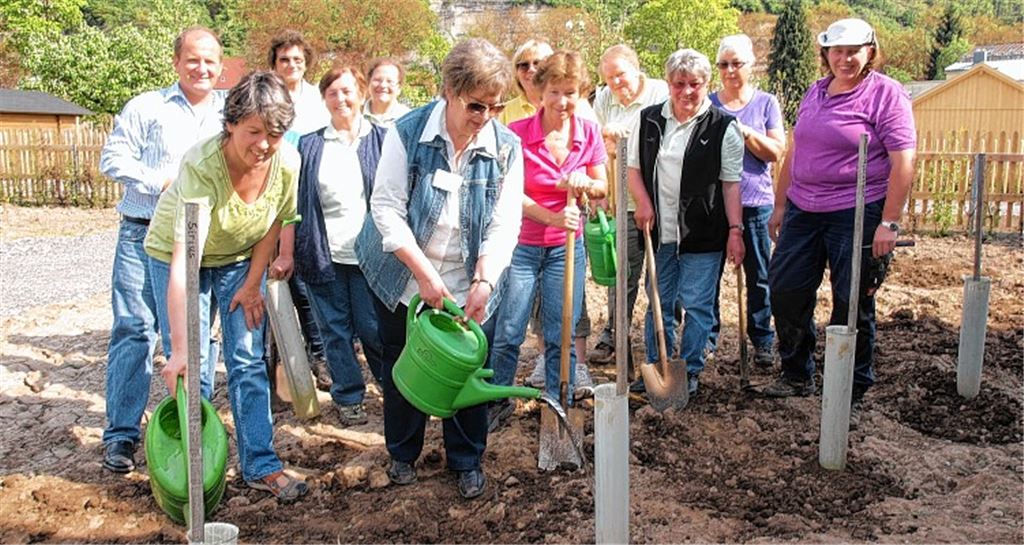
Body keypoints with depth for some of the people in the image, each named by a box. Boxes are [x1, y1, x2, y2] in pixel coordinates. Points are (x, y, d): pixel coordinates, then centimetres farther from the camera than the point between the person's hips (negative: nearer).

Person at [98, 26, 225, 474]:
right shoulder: (147, 108, 3)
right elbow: (112, 159, -2)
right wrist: (163, 182, -12)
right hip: (145, 234, -3)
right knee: (134, 329, -4)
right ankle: (122, 434, 4)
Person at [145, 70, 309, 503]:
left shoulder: (287, 162, -24)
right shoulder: (201, 165, -37)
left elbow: (275, 222, -4)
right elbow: (183, 262, -41)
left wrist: (252, 283, -2)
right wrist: (179, 349, -44)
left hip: (240, 259, 3)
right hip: (176, 256, -3)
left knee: (248, 361, 1)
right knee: (189, 369, -5)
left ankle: (261, 466, 9)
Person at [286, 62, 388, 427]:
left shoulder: (382, 141, 5)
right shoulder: (309, 146, 8)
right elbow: (296, 205, 8)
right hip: (323, 255, 2)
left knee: (373, 328, 1)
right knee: (335, 330, 7)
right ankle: (348, 397, 21)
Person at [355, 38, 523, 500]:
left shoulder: (507, 147, -10)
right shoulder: (407, 132, -16)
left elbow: (504, 224, -10)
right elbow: (386, 207, -17)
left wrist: (484, 282, -23)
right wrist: (424, 272, -23)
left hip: (469, 285, 1)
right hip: (403, 278, -1)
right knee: (402, 367, 13)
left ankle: (467, 461, 29)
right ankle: (402, 453, 35)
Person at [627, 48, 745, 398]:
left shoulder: (723, 127, -4)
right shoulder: (648, 120, 6)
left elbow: (731, 184, -4)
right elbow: (634, 167, 13)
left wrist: (735, 230, -8)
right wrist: (643, 202, -3)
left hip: (703, 235, -3)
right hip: (659, 232, 4)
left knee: (696, 305, 2)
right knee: (658, 303, 12)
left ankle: (690, 372, 17)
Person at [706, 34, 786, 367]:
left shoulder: (766, 103, 4)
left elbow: (777, 152, -4)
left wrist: (745, 132, -14)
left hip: (755, 203, -1)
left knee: (758, 277, 6)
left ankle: (762, 342, 16)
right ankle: (707, 337, 17)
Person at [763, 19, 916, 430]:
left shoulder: (885, 94, -7)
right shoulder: (815, 93, 12)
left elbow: (903, 161, -13)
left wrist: (889, 223, -19)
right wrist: (780, 204, 15)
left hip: (856, 213, -6)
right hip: (803, 211, 6)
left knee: (852, 305, 2)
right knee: (785, 292, 9)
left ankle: (852, 396, 17)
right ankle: (796, 377, 28)